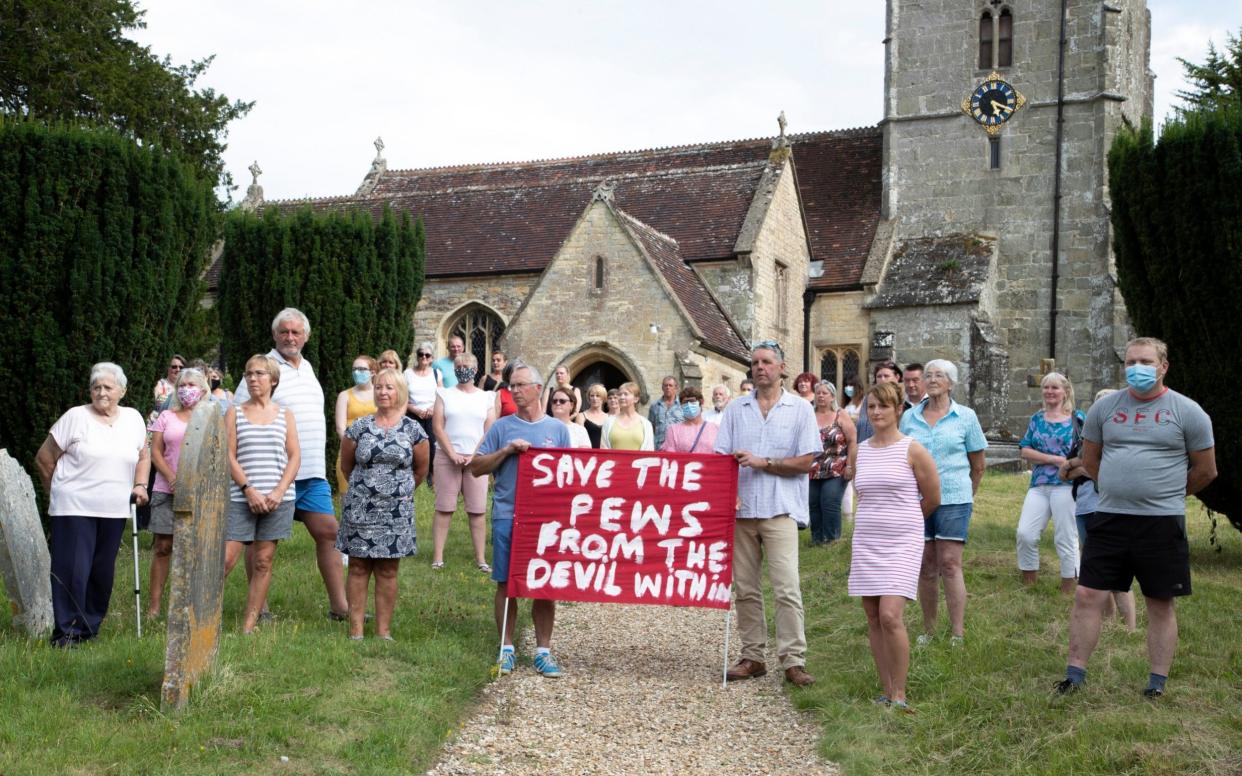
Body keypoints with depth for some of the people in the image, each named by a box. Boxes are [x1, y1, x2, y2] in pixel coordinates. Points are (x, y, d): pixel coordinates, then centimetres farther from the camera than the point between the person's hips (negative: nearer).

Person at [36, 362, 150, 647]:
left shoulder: (133, 418, 9)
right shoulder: (76, 417, -3)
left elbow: (143, 456, 22)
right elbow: (44, 458, 2)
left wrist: (140, 485, 6)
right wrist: (59, 492, 7)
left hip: (114, 511, 4)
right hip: (73, 509, -4)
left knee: (103, 573, 9)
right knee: (72, 571, -7)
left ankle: (89, 628, 21)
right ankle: (65, 632, 2)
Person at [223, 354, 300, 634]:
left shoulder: (285, 416, 10)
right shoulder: (234, 414, 8)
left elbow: (295, 457, 5)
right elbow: (229, 456, 0)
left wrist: (279, 492, -8)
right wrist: (249, 490, -11)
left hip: (278, 499, 1)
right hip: (241, 497, -1)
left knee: (263, 561, 3)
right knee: (226, 557, -8)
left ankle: (249, 626, 8)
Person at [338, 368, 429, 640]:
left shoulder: (413, 430, 1)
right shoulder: (359, 427, 1)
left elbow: (420, 470, 11)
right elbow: (346, 465, 13)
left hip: (396, 511, 0)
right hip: (359, 509, 0)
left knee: (387, 571, 5)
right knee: (358, 568, 4)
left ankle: (384, 631, 12)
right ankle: (356, 630, 8)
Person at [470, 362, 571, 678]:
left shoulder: (558, 429, 8)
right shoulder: (502, 427, 5)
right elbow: (476, 467, 3)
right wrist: (506, 451, -10)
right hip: (507, 517, 0)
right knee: (506, 584, 3)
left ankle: (543, 650, 13)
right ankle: (507, 649, 14)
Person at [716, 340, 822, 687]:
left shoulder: (800, 409, 4)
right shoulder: (735, 408, 12)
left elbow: (806, 462, -3)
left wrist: (761, 462, -10)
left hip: (780, 510, -3)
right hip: (741, 508, 3)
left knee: (787, 588, -9)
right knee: (745, 588, 7)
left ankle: (794, 661, -5)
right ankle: (752, 657, 16)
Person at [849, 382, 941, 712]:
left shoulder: (912, 450, -4)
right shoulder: (860, 450, 9)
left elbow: (932, 499, 5)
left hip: (902, 542, -5)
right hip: (866, 542, 5)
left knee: (890, 616, -15)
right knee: (873, 618, 5)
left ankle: (899, 694, -3)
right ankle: (886, 691, 14)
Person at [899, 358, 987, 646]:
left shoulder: (965, 417, 2)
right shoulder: (909, 418, 8)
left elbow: (977, 464, 9)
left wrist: (966, 494, 15)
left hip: (953, 498, -2)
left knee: (950, 564, -8)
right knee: (926, 567, 7)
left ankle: (957, 633, -4)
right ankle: (928, 630, 17)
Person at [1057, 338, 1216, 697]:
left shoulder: (1187, 411, -2)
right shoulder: (1104, 408, 5)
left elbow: (1205, 471, 6)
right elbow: (1090, 462, 17)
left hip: (1162, 523, -2)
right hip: (1110, 519, 2)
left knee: (1160, 604, 6)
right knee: (1088, 595, -1)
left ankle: (1158, 681, 18)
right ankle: (1075, 673, 8)